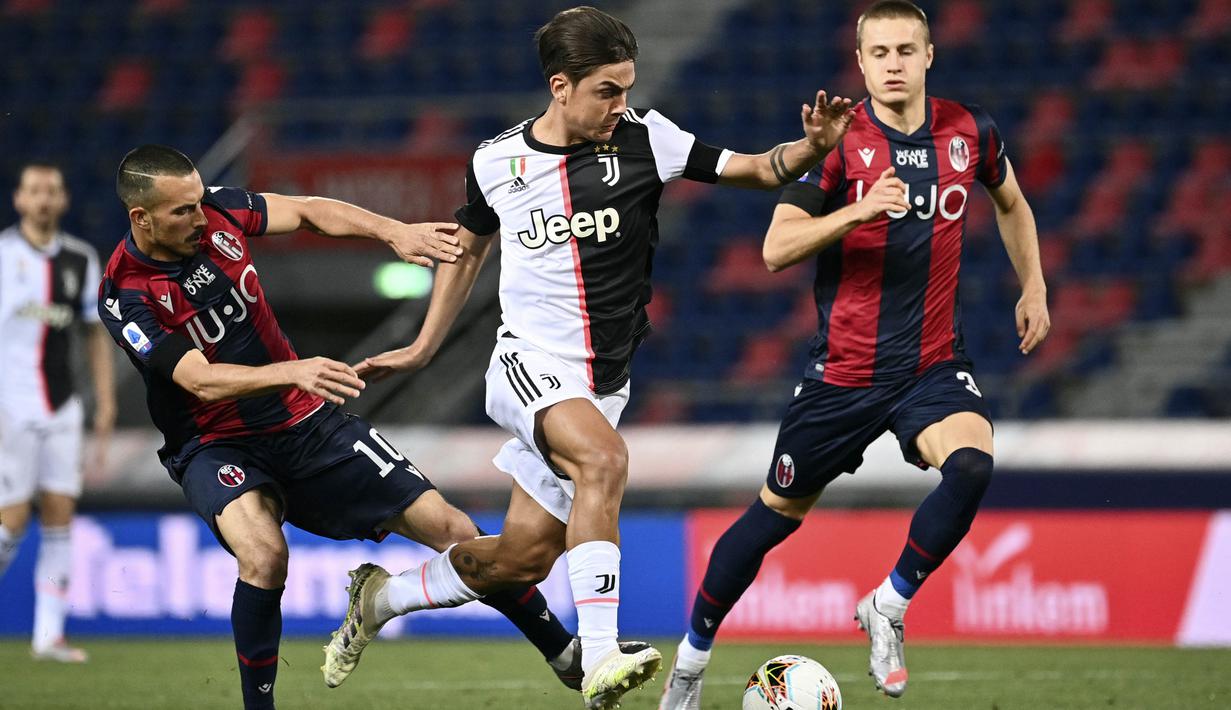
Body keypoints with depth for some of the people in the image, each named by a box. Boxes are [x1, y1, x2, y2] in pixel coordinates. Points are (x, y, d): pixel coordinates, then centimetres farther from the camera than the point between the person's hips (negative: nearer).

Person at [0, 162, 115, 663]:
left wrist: (106, 404, 9)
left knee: (59, 514, -1)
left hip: (61, 410, 4)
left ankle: (49, 635, 2)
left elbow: (96, 335, 16)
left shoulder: (80, 260, 9)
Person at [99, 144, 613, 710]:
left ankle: (566, 655, 15)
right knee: (264, 554, -37)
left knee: (450, 528, 0)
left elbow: (307, 211, 10)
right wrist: (293, 372, -44)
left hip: (307, 424, 5)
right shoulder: (126, 296, -20)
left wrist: (395, 232, -4)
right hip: (216, 448, -5)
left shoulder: (216, 212, -6)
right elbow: (202, 381, -30)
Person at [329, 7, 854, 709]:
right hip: (531, 364, -3)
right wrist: (422, 349, 22)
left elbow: (757, 170, -4)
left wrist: (812, 148, -25)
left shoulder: (643, 138, -4)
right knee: (605, 459, -33)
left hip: (602, 383, 3)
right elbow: (468, 250, 18)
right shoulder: (496, 162, -1)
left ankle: (384, 596, 33)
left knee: (523, 556, 6)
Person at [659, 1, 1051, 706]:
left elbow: (1011, 202, 23)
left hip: (934, 363, 2)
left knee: (971, 465, -28)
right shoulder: (841, 141, -9)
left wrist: (1034, 286, 18)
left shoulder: (969, 131, 0)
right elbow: (777, 247, -16)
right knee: (779, 512, 7)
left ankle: (888, 608, -6)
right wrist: (858, 210, -29)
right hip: (845, 369, -2)